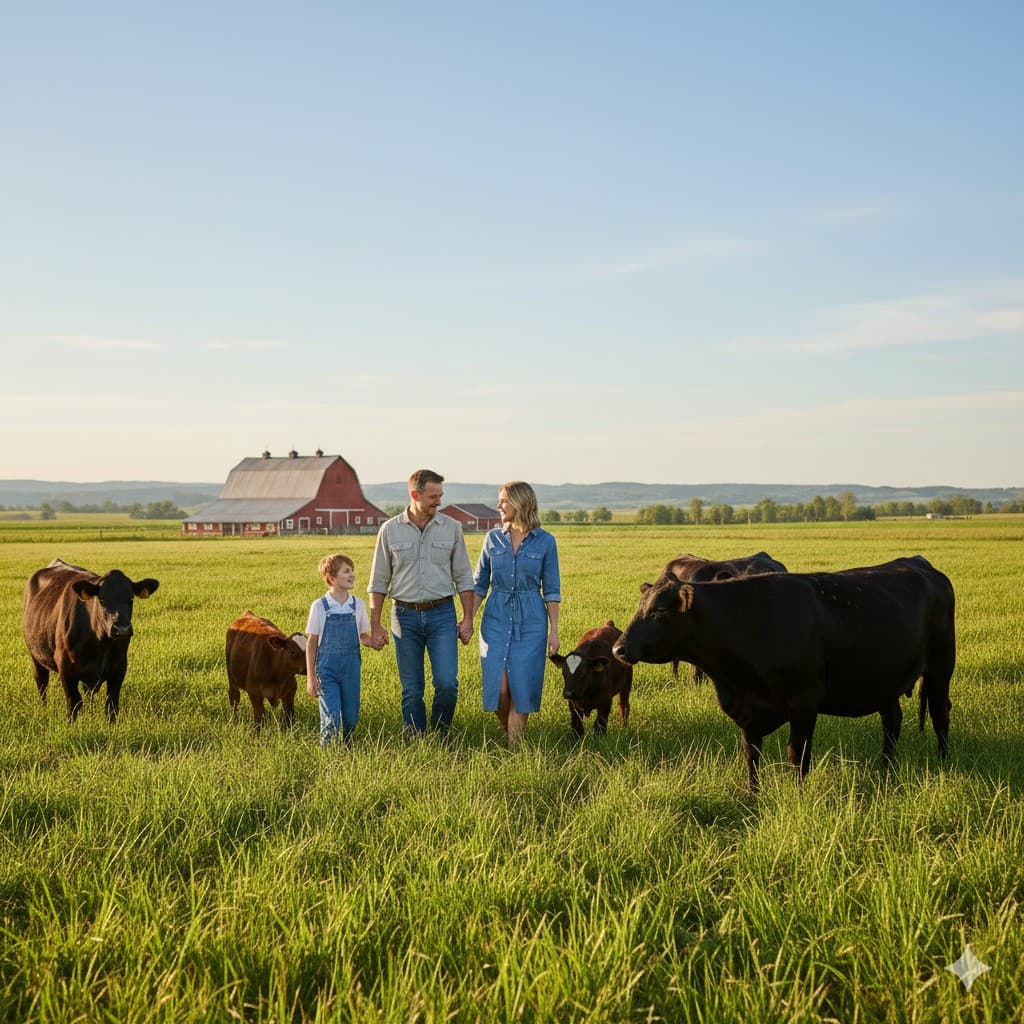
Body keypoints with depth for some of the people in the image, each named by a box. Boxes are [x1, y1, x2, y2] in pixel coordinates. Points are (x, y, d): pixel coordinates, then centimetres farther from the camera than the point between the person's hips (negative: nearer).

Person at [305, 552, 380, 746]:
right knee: (331, 719, -12)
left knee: (350, 718, 8)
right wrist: (310, 677, -3)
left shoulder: (357, 605, 3)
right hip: (327, 670, -3)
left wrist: (374, 642, -11)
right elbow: (311, 643, 0)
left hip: (351, 669, 3)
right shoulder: (319, 606, -5)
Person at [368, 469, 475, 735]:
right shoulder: (390, 530, 0)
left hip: (442, 614, 0)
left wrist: (468, 618, 1)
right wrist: (375, 626, 2)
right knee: (411, 689, 5)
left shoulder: (451, 528, 2)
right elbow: (378, 582, 5)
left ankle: (440, 734, 12)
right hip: (405, 615, 0)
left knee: (447, 683, -9)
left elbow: (463, 577, 8)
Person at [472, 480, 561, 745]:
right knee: (498, 688, -5)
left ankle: (514, 747, 5)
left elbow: (551, 589, 2)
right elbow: (480, 584, 11)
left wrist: (554, 631, -2)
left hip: (530, 622, -2)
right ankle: (507, 731, 21)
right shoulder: (493, 538, 5)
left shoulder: (545, 541, -1)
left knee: (521, 688, -5)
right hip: (496, 617, 2)